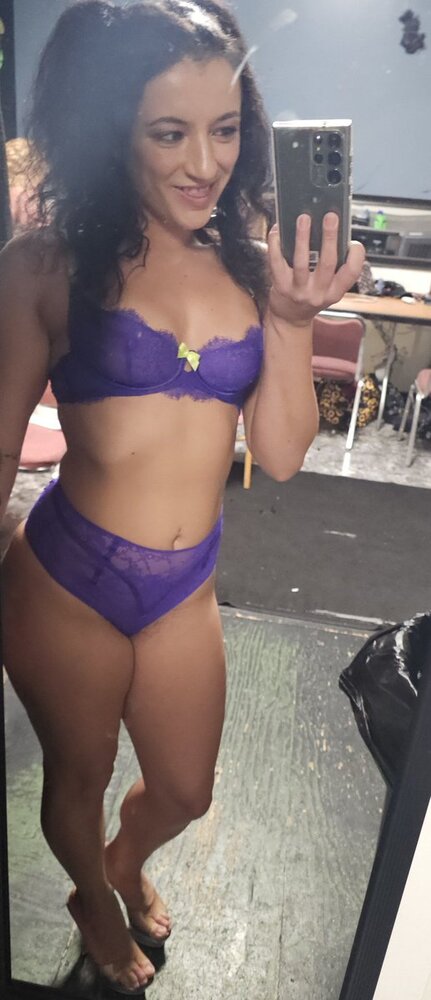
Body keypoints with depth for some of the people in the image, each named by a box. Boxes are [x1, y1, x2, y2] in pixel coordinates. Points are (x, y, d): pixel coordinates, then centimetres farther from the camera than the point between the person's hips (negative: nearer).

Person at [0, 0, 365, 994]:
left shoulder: (256, 268, -2)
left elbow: (281, 456, -4)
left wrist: (291, 322, -15)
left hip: (187, 587, 4)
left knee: (185, 792, 24)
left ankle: (127, 864, 63)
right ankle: (94, 902, 60)